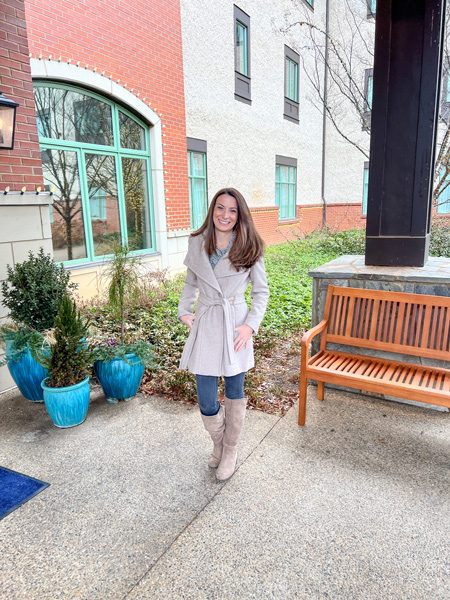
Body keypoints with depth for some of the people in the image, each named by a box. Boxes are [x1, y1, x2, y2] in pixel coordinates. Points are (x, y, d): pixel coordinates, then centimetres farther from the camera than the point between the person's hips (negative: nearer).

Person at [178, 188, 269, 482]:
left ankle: (231, 451, 36)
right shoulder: (197, 243, 3)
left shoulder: (249, 248, -3)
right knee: (206, 401, 3)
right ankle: (219, 444, 35)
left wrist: (251, 325, -10)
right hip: (206, 325, 2)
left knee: (235, 393, 12)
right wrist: (184, 311, 3)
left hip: (236, 324, -1)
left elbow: (261, 291, 2)